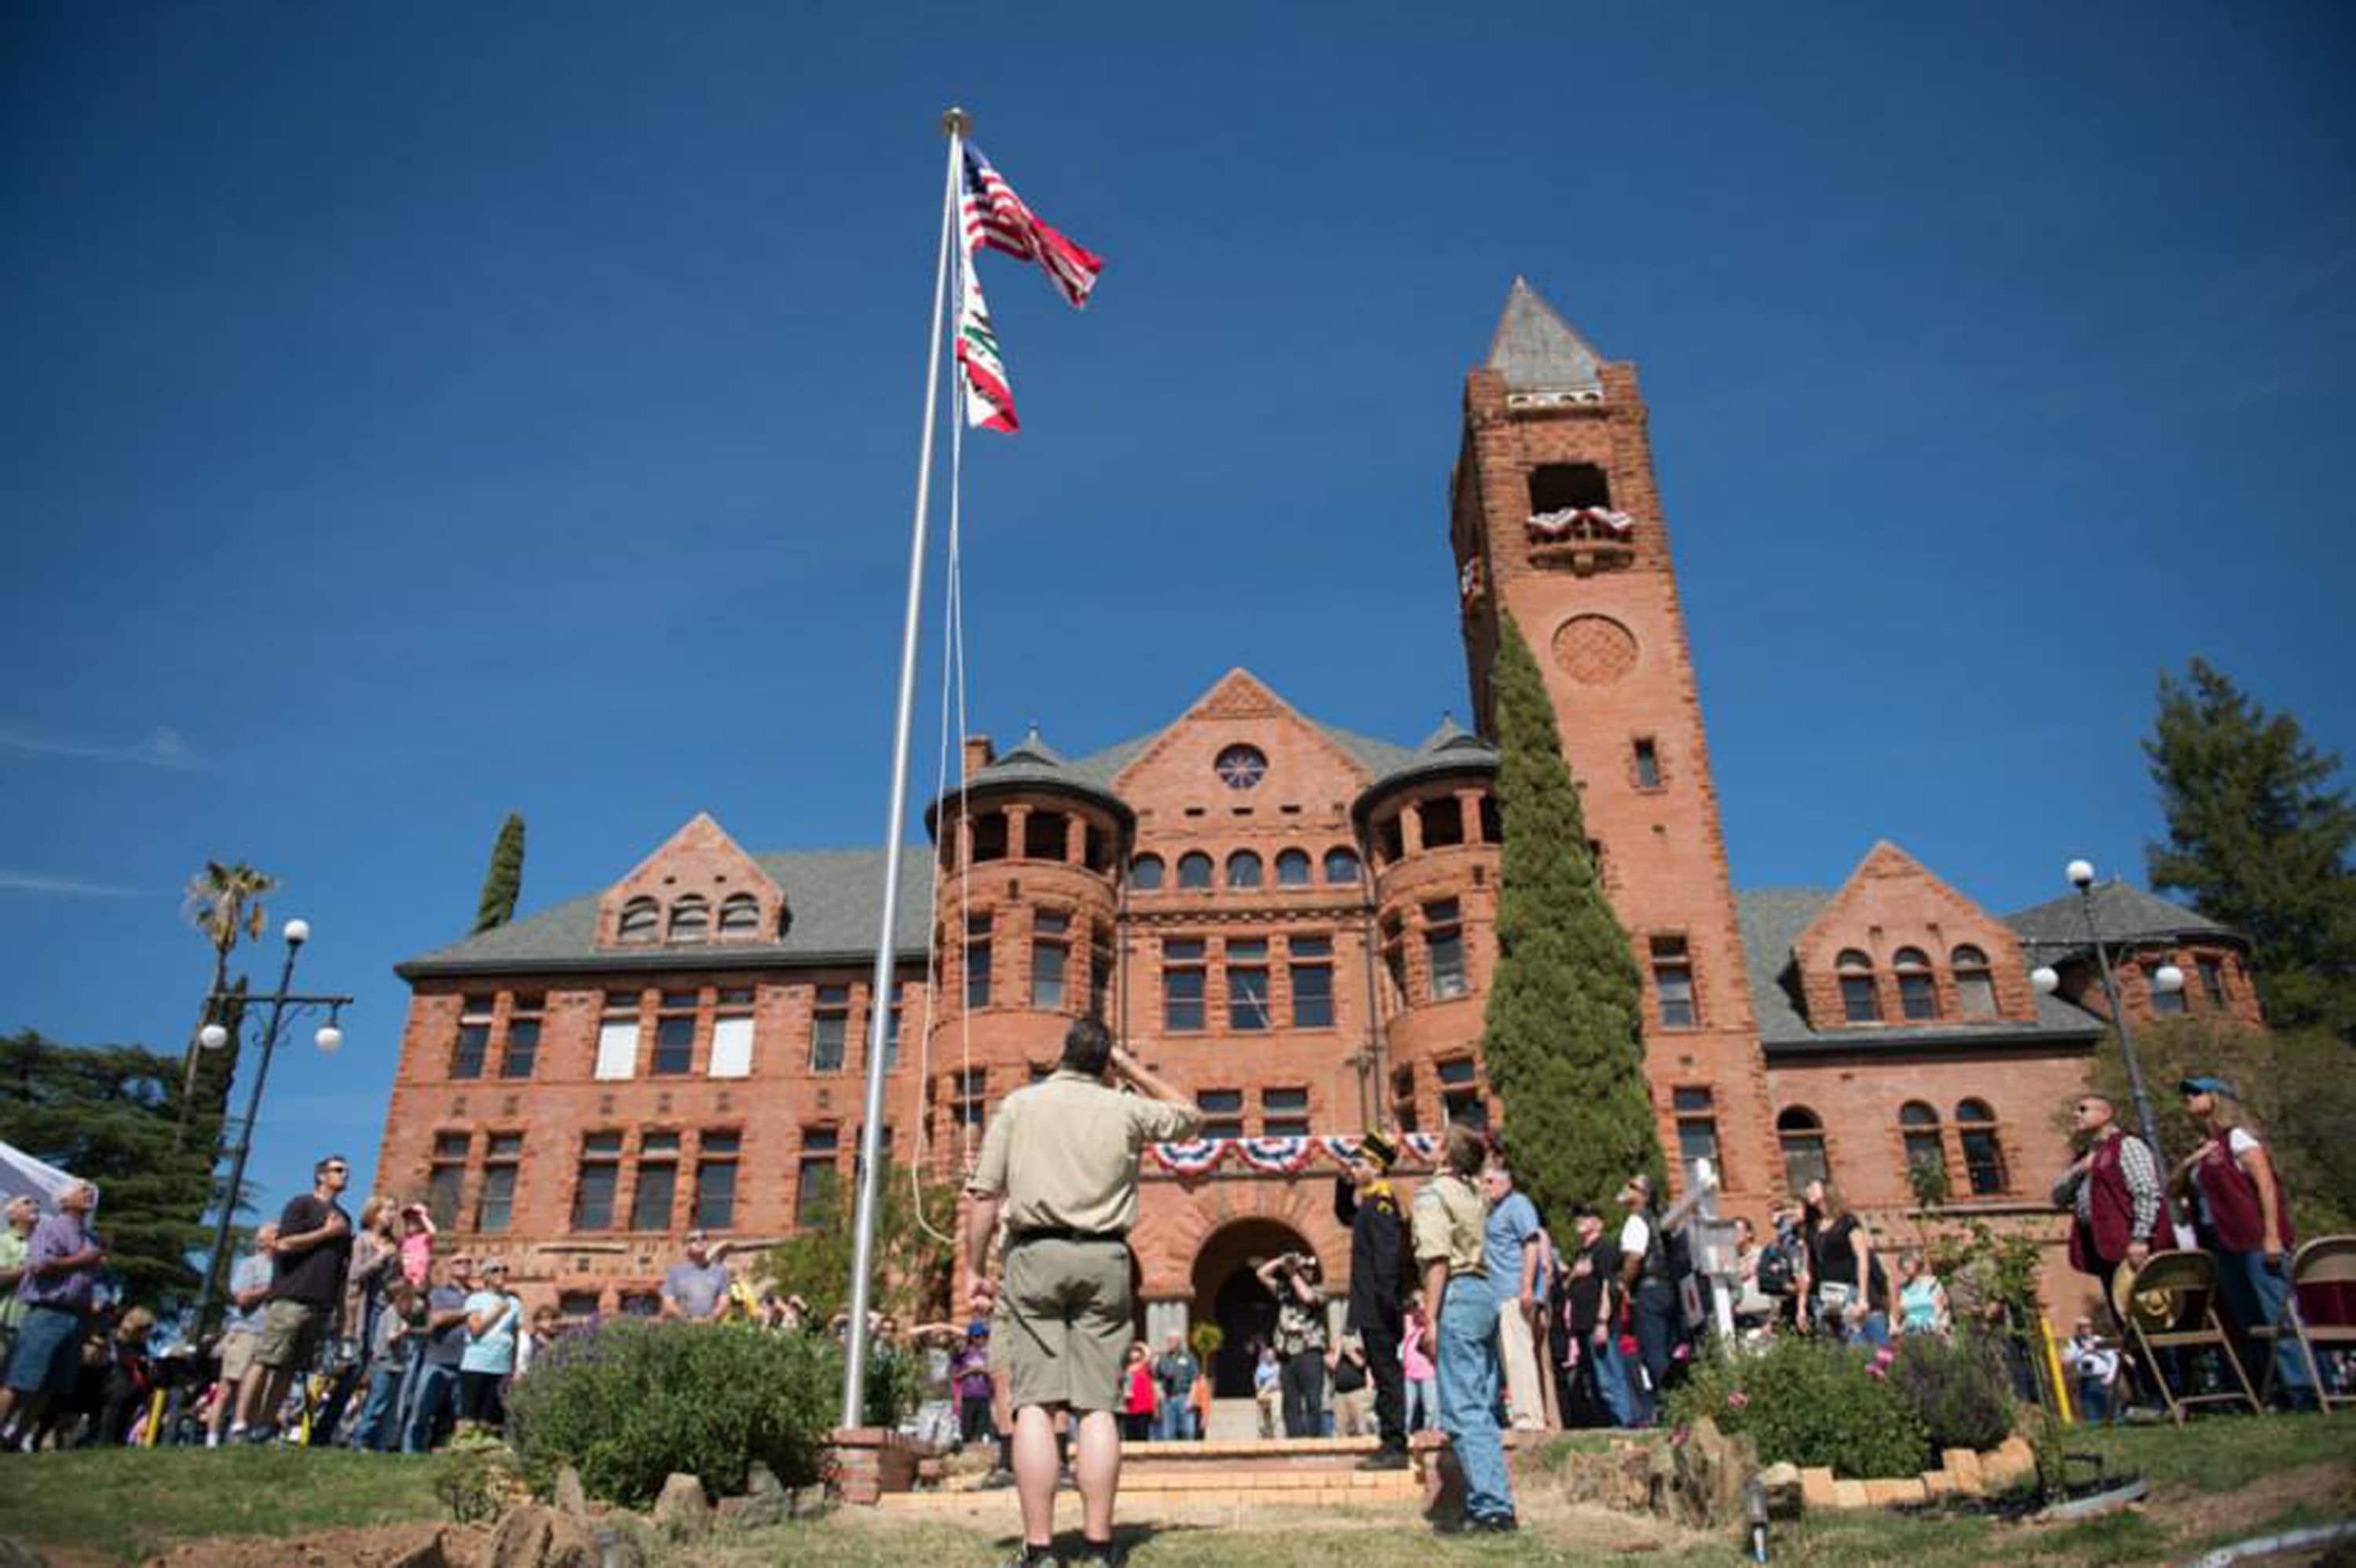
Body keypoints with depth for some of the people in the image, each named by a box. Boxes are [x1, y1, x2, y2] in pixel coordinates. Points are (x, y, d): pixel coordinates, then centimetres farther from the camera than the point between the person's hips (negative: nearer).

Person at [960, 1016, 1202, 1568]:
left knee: (1036, 1404, -1)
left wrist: (975, 1269, 6)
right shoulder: (1125, 1110, 6)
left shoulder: (1019, 1104, 4)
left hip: (1035, 1254, -1)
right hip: (1104, 1258, 1)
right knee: (1097, 1407, 2)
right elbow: (1191, 1116, 25)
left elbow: (983, 1194, 0)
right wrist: (1134, 1069, 22)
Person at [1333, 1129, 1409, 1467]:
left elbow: (1387, 1255, -22)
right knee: (1384, 1374, 12)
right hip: (1371, 1309, 10)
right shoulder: (1369, 1202, 16)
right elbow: (1344, 1215, 35)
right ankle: (1391, 1445, 18)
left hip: (1378, 1310, -10)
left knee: (1387, 1374, -6)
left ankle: (1394, 1447, -2)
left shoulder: (1382, 1201, -14)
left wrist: (1386, 1300, -25)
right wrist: (1344, 1184, 19)